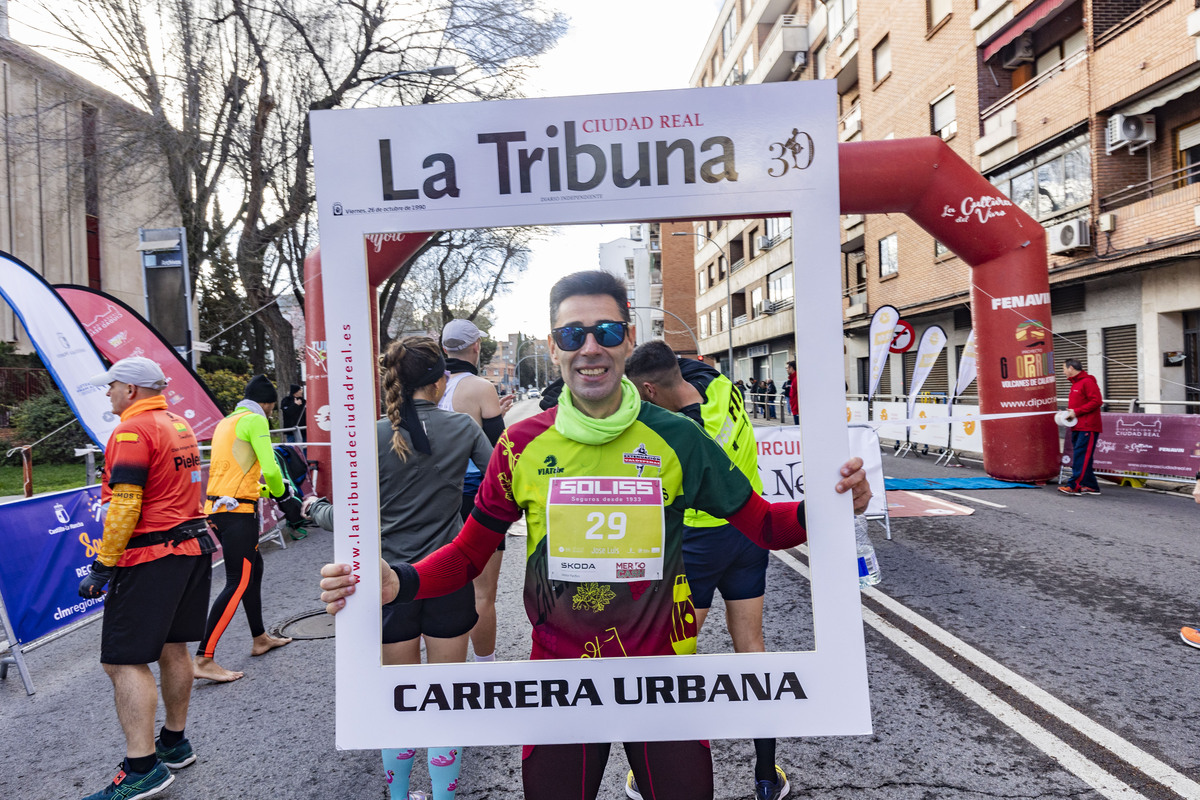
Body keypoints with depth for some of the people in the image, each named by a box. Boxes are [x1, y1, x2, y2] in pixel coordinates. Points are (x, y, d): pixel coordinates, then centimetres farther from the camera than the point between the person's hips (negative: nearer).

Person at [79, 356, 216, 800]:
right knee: (172, 647, 17)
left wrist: (102, 566, -14)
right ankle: (174, 742, 29)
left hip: (151, 557, -9)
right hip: (194, 547, 9)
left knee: (124, 662, -4)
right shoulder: (180, 426, 15)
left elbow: (124, 507, -19)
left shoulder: (132, 431, -13)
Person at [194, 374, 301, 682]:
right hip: (238, 510, -10)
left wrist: (267, 490, 26)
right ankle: (204, 659, -9)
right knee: (238, 583, -8)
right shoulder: (255, 420, -8)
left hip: (217, 507, 10)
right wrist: (284, 498, -1)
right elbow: (270, 470, -16)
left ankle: (260, 639, 31)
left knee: (254, 568, 20)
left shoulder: (226, 422, 20)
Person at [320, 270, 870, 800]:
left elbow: (761, 523, -1)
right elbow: (468, 554, 0)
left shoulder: (677, 438, -8)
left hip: (664, 670, 0)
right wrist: (397, 583, -19)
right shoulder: (522, 444, -7)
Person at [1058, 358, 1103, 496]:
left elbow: (1096, 401, -18)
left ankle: (1074, 486, -16)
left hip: (1088, 427, -10)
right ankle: (1090, 486, 15)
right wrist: (1069, 412, 8)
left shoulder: (1087, 381, -10)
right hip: (1077, 427, 10)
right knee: (1083, 457, 10)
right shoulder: (1075, 383, 20)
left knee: (1081, 456, -12)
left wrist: (1076, 412, -18)